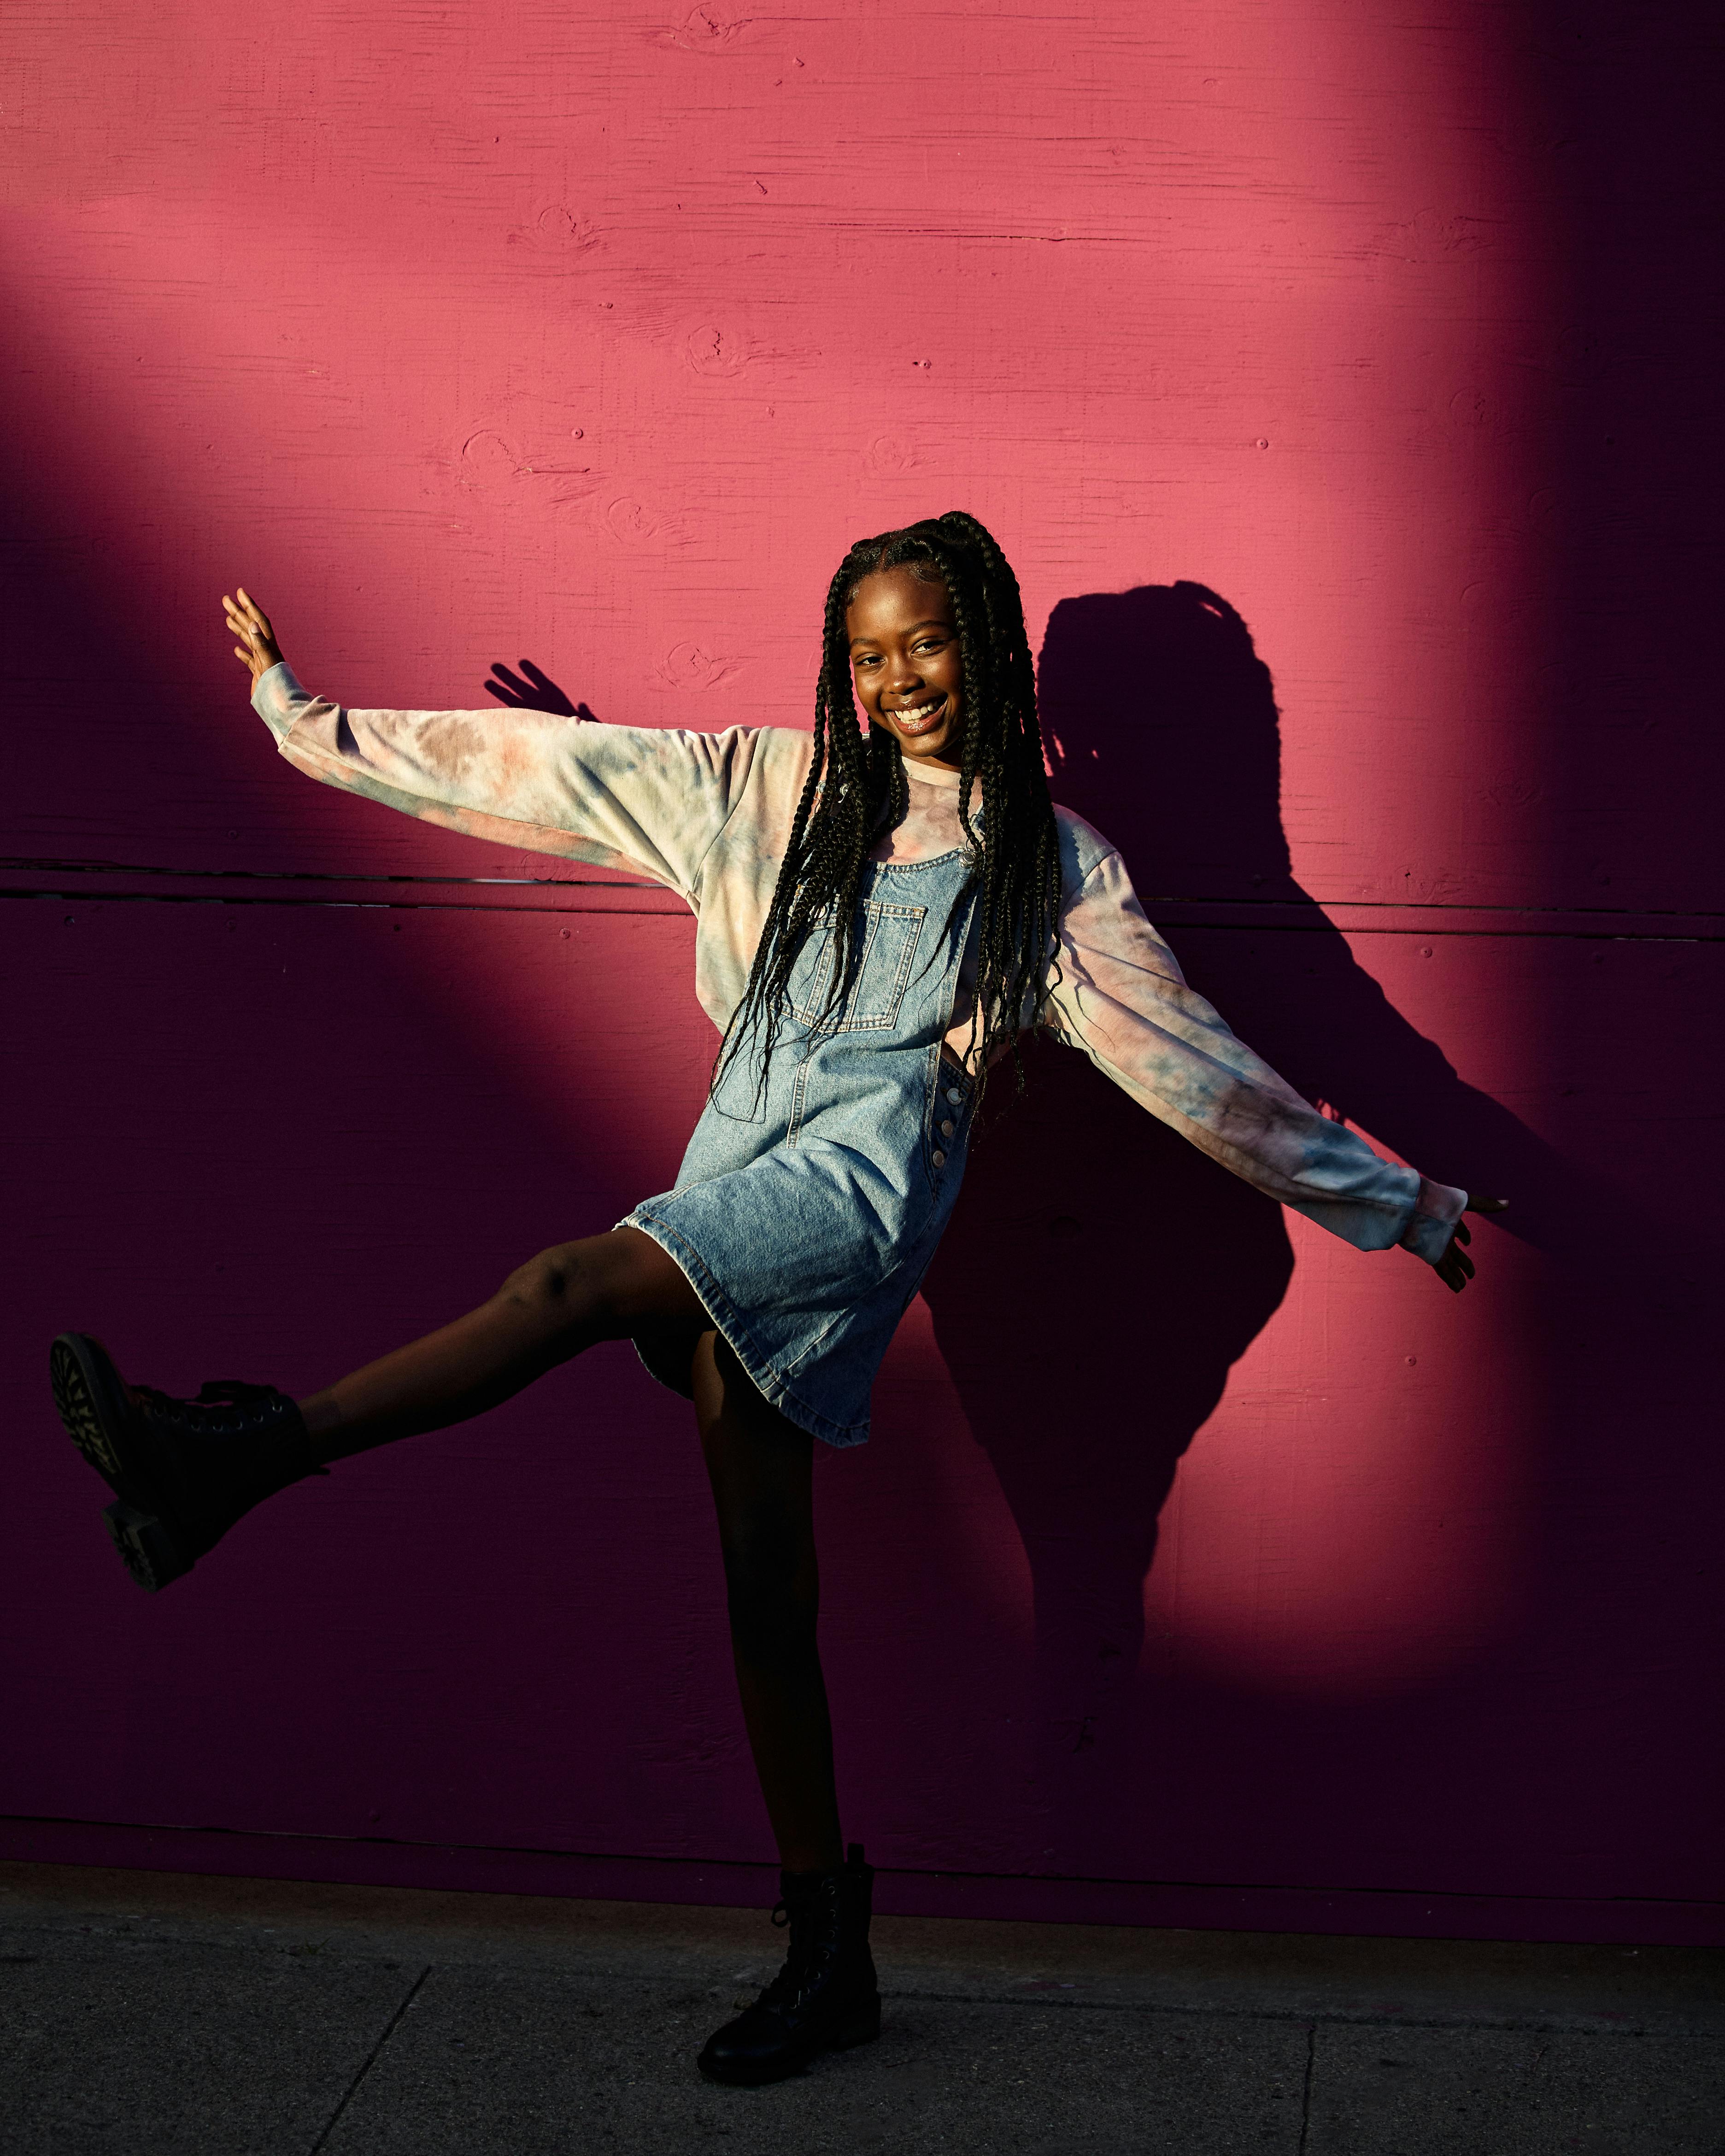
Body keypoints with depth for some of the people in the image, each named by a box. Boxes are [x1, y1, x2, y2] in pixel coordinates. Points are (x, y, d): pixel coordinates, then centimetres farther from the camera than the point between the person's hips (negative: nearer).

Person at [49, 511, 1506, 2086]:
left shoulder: (1052, 864, 10)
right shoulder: (769, 790, 17)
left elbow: (1194, 1061, 14)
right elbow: (547, 765, 17)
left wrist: (1397, 1205, 14)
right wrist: (309, 720, 16)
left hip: (865, 1181, -4)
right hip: (739, 1189, 4)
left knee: (576, 1286, -29)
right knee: (766, 1581, 2)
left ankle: (239, 1455, -28)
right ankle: (828, 1954, 12)